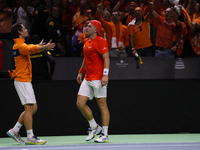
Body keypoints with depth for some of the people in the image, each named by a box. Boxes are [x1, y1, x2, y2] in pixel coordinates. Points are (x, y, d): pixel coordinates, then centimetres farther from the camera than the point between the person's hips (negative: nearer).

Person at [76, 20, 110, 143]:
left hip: (98, 79, -9)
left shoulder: (100, 41, -10)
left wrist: (105, 75, -24)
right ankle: (94, 127, 16)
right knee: (80, 103, 2)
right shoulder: (87, 42, 16)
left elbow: (106, 59, -16)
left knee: (102, 105, -3)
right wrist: (81, 72, 25)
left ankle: (105, 134, 1)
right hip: (88, 79, 9)